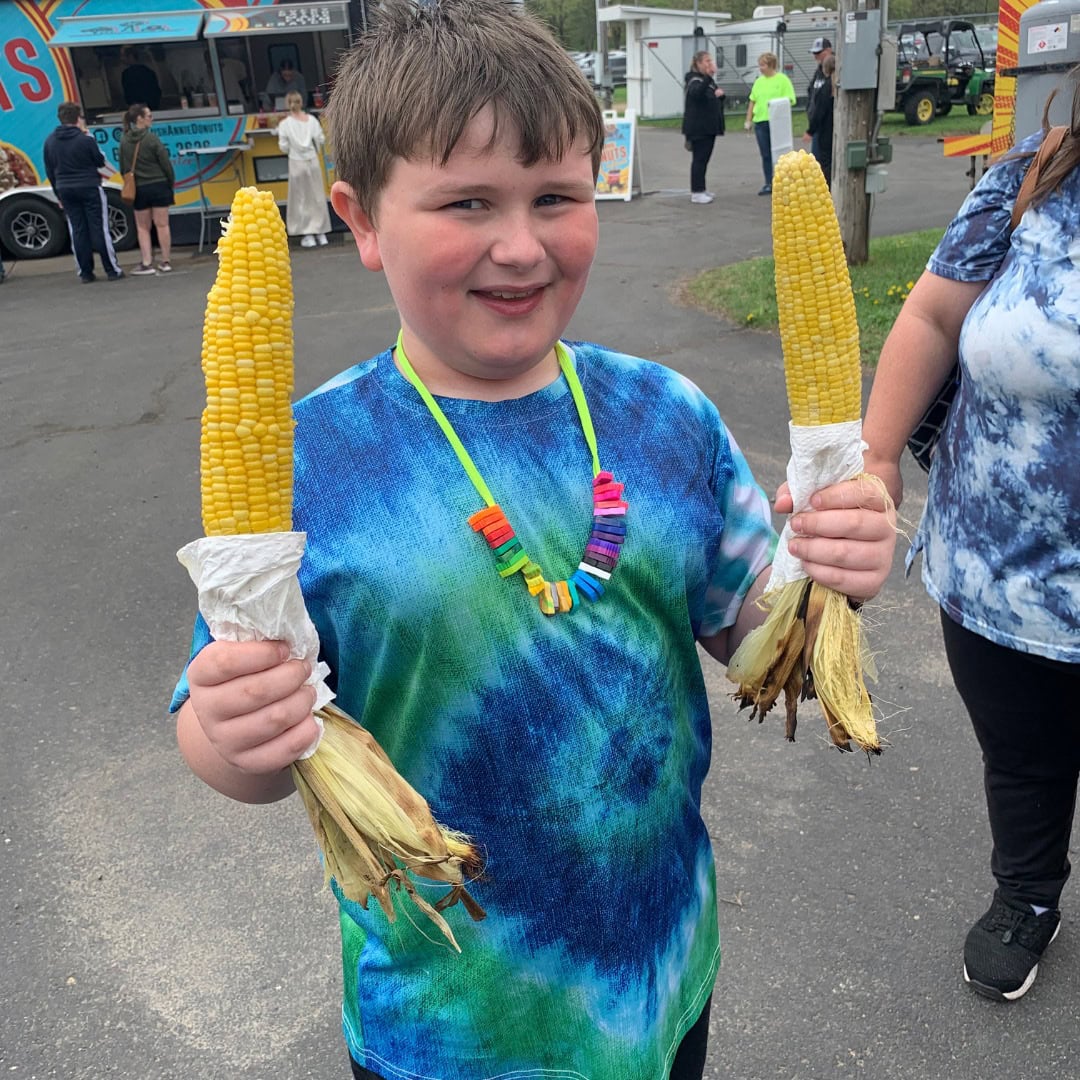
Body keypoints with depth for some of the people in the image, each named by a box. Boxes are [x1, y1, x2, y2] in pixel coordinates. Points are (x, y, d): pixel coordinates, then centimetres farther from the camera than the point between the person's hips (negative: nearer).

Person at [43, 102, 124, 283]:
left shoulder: (50, 142, 5)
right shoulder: (85, 139, -12)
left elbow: (50, 172, 9)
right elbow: (100, 161, -2)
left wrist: (59, 195, 17)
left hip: (65, 190, 5)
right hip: (89, 188, -4)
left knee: (78, 231, 7)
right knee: (100, 229, 0)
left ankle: (85, 273, 7)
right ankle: (112, 270, 1)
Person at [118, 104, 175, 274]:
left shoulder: (124, 142, 1)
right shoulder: (152, 139, -11)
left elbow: (123, 168, 7)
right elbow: (166, 164, -8)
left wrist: (130, 184, 18)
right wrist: (171, 183, 5)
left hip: (138, 189, 3)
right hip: (158, 186, -3)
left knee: (143, 228, 10)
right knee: (162, 224, 4)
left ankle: (147, 263, 4)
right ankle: (165, 262, 8)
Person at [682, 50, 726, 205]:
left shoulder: (709, 80, 17)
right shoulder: (695, 80, -12)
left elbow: (714, 101, 27)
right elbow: (696, 93, -35)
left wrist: (720, 94, 4)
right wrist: (708, 76, -44)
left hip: (709, 127, 9)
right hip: (698, 128, -9)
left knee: (704, 159, 12)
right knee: (699, 159, -8)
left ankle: (700, 189, 19)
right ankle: (696, 192, -6)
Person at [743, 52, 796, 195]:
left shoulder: (782, 79, -2)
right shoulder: (759, 81, 14)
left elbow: (790, 99, -6)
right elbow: (752, 101, 18)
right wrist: (748, 120, 13)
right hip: (760, 122, 5)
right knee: (765, 155, 6)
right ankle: (769, 184, 13)